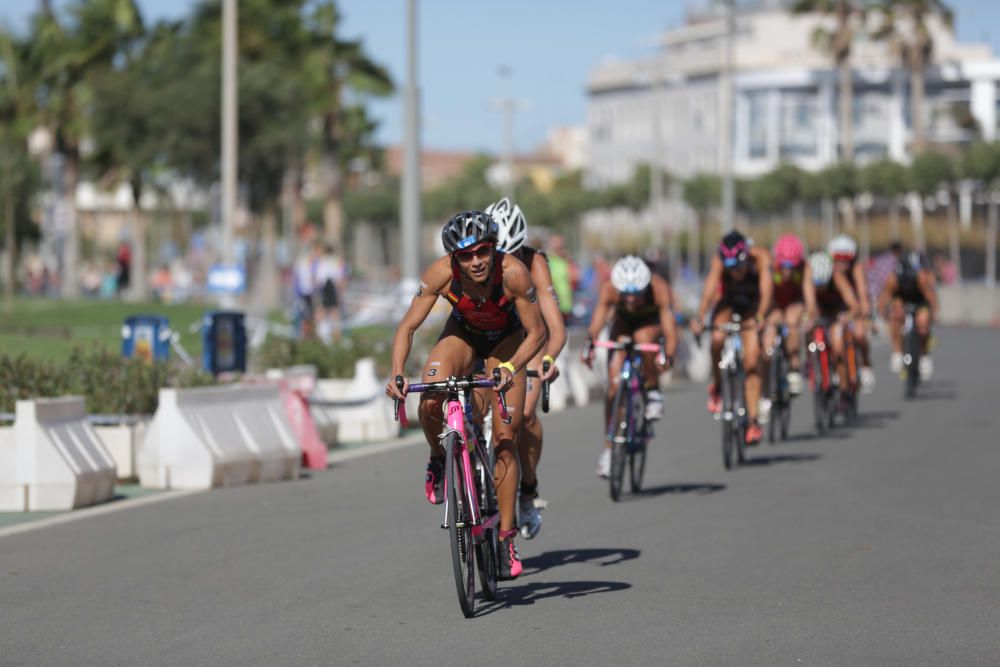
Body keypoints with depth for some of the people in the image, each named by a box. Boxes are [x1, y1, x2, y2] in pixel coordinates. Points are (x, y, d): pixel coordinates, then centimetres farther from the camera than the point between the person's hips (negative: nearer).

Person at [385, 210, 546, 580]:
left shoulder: (513, 272, -35)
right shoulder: (441, 274, -31)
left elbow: (536, 332, -27)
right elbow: (408, 327, -24)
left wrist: (510, 368, -44)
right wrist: (396, 374, -39)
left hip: (506, 340, -1)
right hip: (463, 334, 1)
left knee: (505, 437, -8)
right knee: (429, 402, -29)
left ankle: (506, 539, 1)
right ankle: (439, 460, 3)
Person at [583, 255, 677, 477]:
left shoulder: (659, 288, -35)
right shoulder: (609, 289, -32)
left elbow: (669, 328, -43)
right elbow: (597, 320, -42)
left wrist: (668, 356, -60)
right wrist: (589, 346, -60)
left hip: (651, 322, -2)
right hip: (623, 323, 2)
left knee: (643, 337, -39)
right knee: (614, 384, -10)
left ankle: (653, 392, -16)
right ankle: (609, 447, 1)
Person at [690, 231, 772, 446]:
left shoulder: (761, 258, -33)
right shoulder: (719, 261, -32)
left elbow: (766, 291, -44)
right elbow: (709, 291, -43)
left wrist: (760, 317, -61)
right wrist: (699, 319, -58)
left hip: (753, 304, 0)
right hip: (728, 301, 0)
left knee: (752, 360, -16)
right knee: (718, 339, -30)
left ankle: (754, 420, -12)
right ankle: (717, 386, -4)